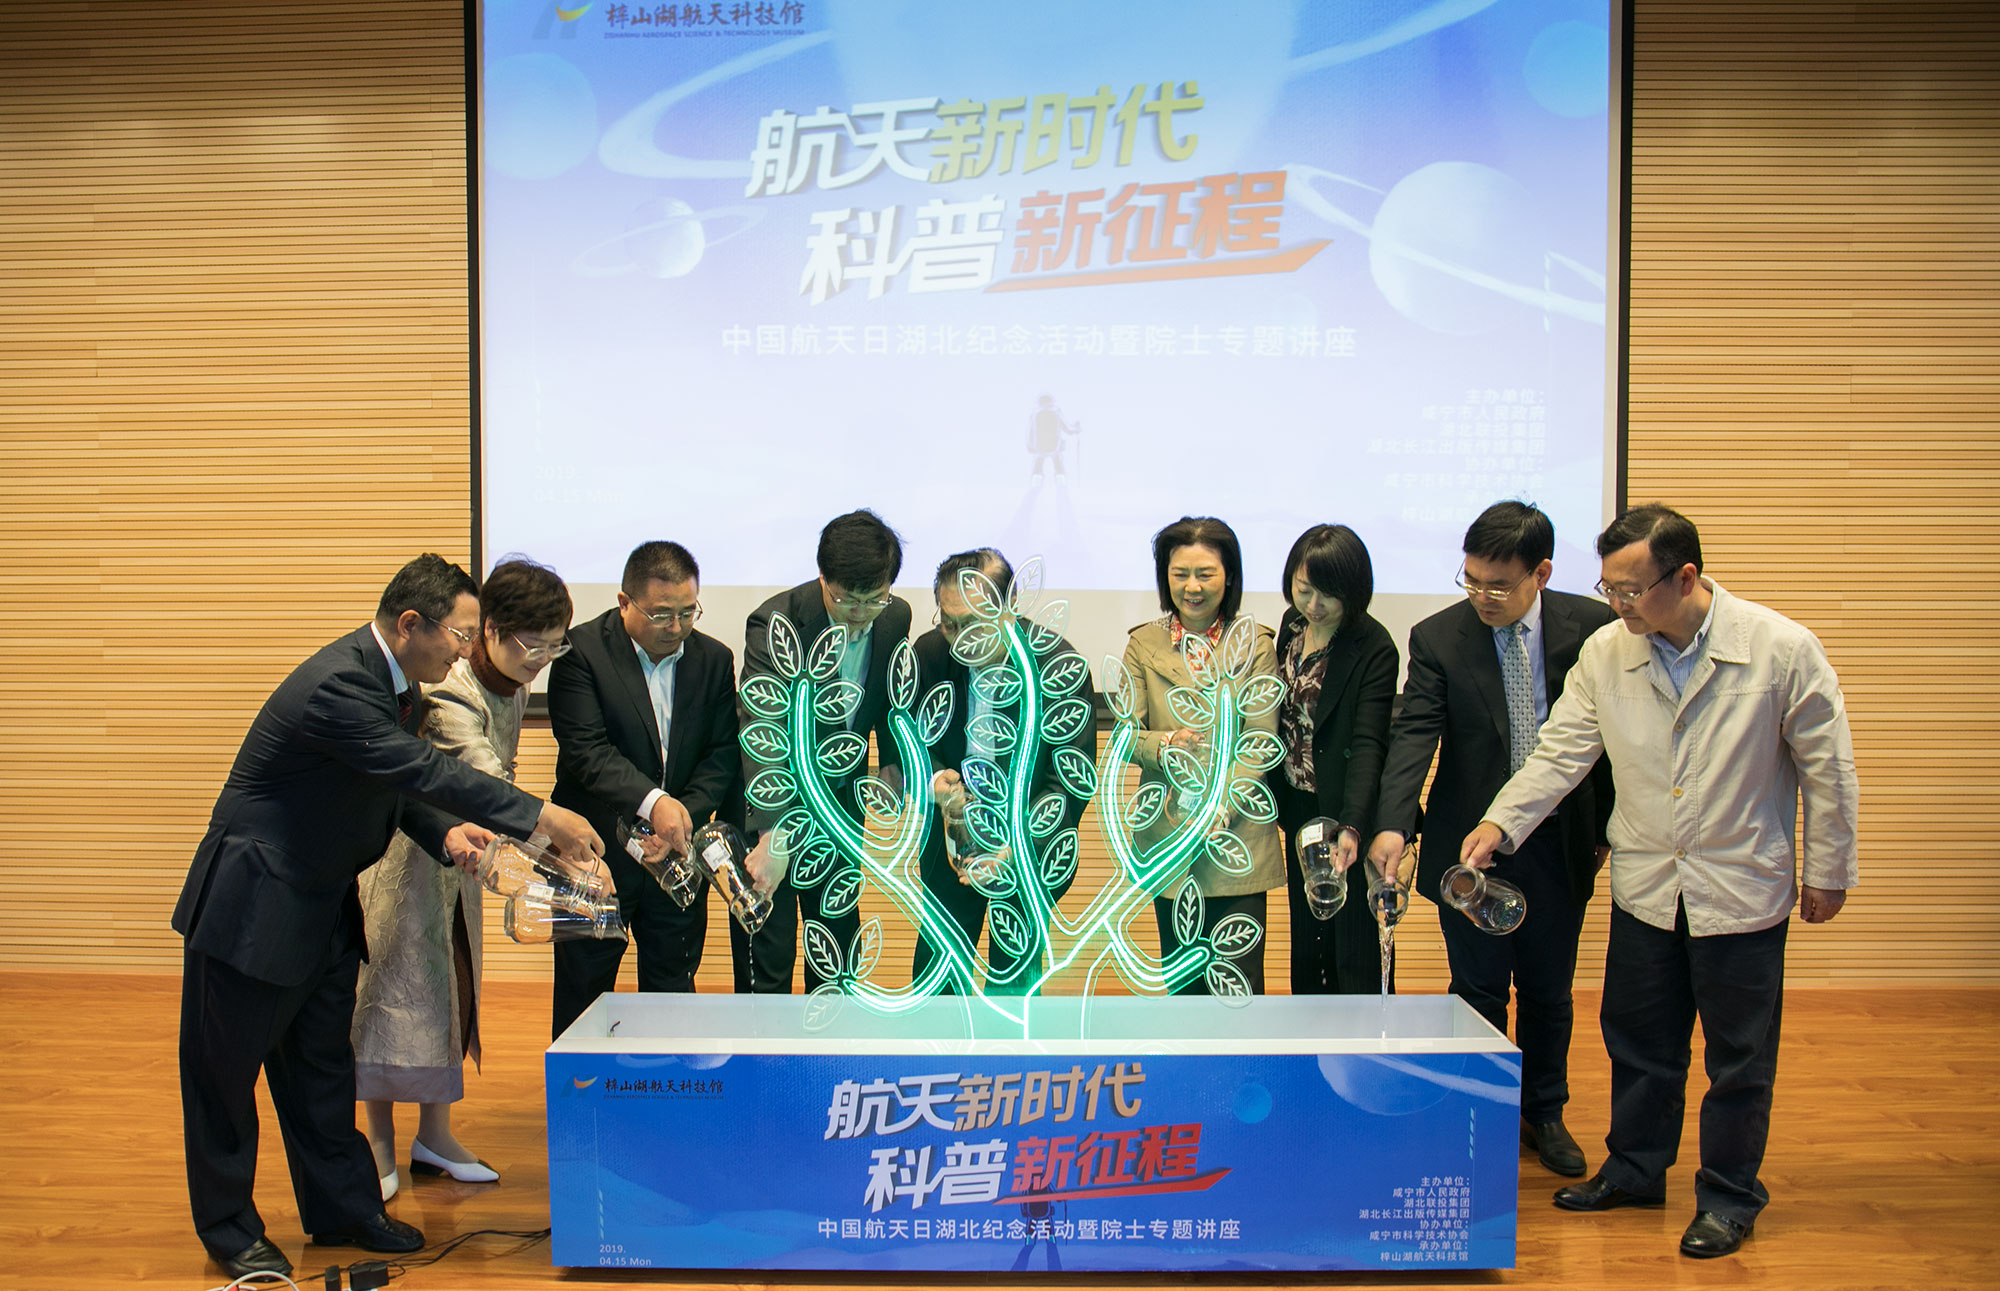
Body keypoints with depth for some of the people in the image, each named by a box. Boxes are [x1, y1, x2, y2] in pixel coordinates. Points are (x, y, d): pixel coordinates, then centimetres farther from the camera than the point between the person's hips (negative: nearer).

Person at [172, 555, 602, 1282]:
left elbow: (400, 780, 6)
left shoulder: (387, 676, 1)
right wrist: (541, 819, -28)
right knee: (226, 1071, 8)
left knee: (323, 1066, 18)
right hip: (254, 907, -9)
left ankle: (343, 1210, 29)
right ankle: (228, 1230, 23)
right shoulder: (337, 686, -30)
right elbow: (424, 769, -31)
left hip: (325, 908, 9)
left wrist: (446, 831, -15)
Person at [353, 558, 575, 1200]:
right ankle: (379, 1142, 12)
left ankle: (434, 1133, 21)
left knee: (455, 983, 10)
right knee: (396, 979, -1)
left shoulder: (513, 683, -5)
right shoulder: (448, 693, -31)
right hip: (403, 845, -8)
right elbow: (486, 785, -44)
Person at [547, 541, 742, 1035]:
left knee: (673, 989, 11)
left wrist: (687, 810, -16)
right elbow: (586, 749, -18)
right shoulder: (582, 650, -9)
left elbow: (723, 752, 2)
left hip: (678, 853, 3)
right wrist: (653, 803, -30)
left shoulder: (715, 659, 4)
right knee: (583, 994, 8)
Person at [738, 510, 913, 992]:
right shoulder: (776, 622, -27)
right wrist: (772, 835, -50)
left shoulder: (896, 618, -9)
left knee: (840, 938, 14)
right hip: (769, 805, -5)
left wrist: (893, 763, 0)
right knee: (768, 952, 0)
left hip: (841, 803, 5)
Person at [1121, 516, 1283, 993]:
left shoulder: (1255, 644, 2)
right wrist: (1164, 745, -20)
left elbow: (1260, 740, -4)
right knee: (1182, 980, 9)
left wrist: (1219, 811, -16)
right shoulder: (1143, 644, 6)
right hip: (1167, 836, 2)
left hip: (1238, 839, -2)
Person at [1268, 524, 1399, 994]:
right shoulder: (1292, 625, 4)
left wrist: (1352, 828, -33)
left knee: (1356, 959, -1)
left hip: (1350, 818, -6)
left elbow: (1368, 743, -23)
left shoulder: (1374, 648, -17)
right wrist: (1276, 796, 9)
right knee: (1306, 950, 15)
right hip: (1300, 812, 6)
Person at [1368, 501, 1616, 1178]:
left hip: (1558, 844, 1)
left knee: (1548, 992, 15)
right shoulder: (1438, 638, -8)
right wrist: (1393, 824, -30)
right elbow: (1414, 734, -17)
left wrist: (1609, 827, 4)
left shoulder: (1591, 627, -5)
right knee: (1479, 993, 9)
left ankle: (1544, 1114, 34)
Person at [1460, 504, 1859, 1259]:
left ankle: (1729, 1196, 27)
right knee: (1638, 1041, 15)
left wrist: (1827, 873, -1)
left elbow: (1827, 768, -5)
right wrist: (1500, 822, -13)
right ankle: (1634, 1170, 35)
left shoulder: (1782, 650, -14)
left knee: (1737, 1054, 9)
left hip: (1741, 888, -3)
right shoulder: (1605, 653, -6)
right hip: (1645, 886, 3)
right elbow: (1561, 751, -2)